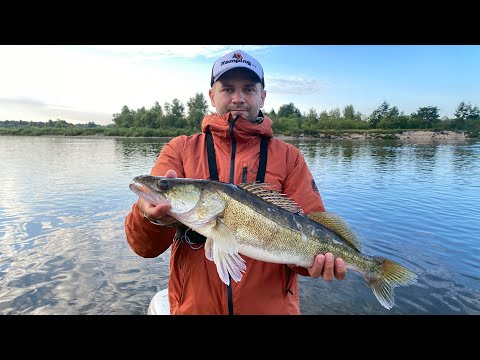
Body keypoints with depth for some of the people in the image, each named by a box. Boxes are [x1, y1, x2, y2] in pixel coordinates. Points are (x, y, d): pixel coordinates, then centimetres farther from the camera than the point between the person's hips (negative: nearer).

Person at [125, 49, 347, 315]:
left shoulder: (288, 157, -2)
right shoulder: (180, 150, -3)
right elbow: (144, 245, -11)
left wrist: (318, 257, -27)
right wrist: (151, 216, -32)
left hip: (272, 306, 0)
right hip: (194, 305, 1)